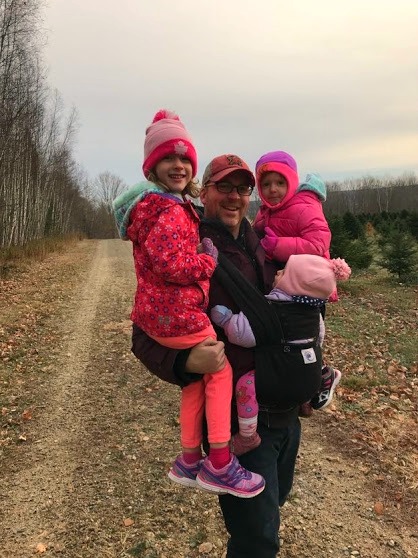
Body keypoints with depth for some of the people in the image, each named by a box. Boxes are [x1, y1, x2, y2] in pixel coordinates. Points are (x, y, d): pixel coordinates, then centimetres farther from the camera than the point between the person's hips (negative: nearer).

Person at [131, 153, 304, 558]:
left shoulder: (259, 246, 5)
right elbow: (146, 338, -15)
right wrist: (186, 361, -34)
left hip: (285, 409, 7)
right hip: (235, 418, -7)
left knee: (274, 500, 29)